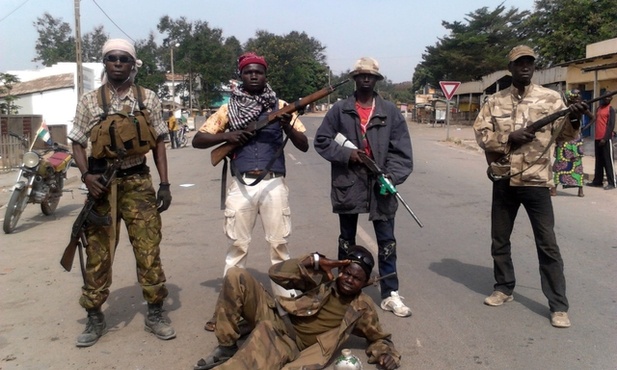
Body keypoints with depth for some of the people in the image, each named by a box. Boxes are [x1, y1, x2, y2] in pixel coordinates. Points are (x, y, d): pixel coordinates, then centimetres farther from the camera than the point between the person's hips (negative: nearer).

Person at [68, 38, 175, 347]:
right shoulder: (89, 101, 4)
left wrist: (164, 184, -1)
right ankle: (95, 318, 20)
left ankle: (155, 314, 15)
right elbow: (77, 144, 6)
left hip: (138, 183, 0)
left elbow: (158, 143, 6)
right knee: (97, 253, 6)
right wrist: (86, 175, -12)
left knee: (148, 250, 1)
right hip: (102, 184, 0)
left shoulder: (148, 99, 4)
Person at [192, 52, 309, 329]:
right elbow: (198, 140, 7)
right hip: (241, 185, 1)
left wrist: (287, 127, -16)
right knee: (237, 246, 7)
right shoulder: (229, 108, 9)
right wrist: (226, 135, -9)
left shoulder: (280, 107, 7)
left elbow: (304, 145, 2)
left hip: (273, 184, 0)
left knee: (279, 244, 4)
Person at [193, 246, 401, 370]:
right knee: (236, 276, -17)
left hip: (292, 344, -4)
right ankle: (226, 347, -6)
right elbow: (276, 273, -1)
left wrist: (387, 353, -10)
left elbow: (379, 339, 15)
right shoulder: (322, 280, 5)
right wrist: (315, 261, -13)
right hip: (276, 319, 4)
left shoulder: (363, 308, 3)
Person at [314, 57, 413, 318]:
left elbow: (401, 150, 0)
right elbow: (321, 141, 2)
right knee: (346, 241, 14)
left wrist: (393, 176, -14)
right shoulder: (339, 110, 2)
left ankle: (390, 294, 16)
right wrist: (346, 154, -13)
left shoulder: (390, 112, 3)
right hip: (348, 185, 0)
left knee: (387, 241, 4)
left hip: (380, 186, 0)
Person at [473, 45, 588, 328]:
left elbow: (564, 135, -4)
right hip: (503, 180, 3)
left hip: (536, 182, -2)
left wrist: (574, 119, -25)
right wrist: (509, 137, -18)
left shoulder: (550, 98, 1)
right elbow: (481, 135, -2)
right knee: (499, 239, 14)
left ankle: (558, 306, 8)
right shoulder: (494, 101, 5)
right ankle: (504, 288, 32)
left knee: (547, 244, 0)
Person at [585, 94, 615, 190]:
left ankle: (611, 183, -4)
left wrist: (605, 138, -19)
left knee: (608, 161, -6)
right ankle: (597, 181, 17)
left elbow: (611, 125, -12)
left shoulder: (611, 110, -4)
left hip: (606, 139, -7)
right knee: (599, 161, 11)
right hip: (597, 139, 7)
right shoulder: (598, 108, 16)